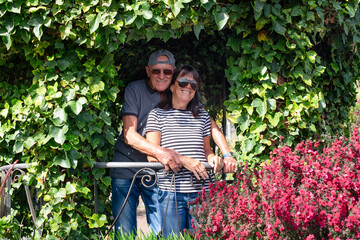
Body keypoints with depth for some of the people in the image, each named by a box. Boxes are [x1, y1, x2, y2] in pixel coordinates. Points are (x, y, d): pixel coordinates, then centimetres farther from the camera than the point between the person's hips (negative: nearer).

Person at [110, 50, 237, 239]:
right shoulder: (135, 90, -7)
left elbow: (210, 125, 4)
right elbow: (129, 135, -17)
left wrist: (227, 154, -13)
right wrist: (160, 152, -34)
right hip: (127, 167, -2)